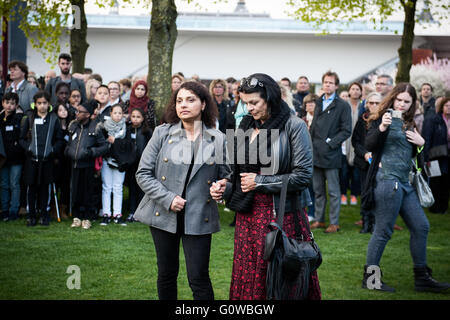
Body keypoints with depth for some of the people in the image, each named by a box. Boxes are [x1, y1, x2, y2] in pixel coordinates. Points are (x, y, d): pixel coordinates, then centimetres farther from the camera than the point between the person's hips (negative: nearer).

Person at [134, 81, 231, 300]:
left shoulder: (217, 139, 1)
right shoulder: (162, 133, 0)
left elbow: (226, 175, 9)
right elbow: (143, 173, -1)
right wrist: (168, 199, -12)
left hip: (198, 217, -1)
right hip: (163, 214, 1)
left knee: (198, 278, -5)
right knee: (167, 274, 12)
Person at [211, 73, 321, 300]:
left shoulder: (293, 126, -6)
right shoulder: (246, 126, 11)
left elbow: (303, 175, -12)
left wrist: (259, 182, -11)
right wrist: (225, 187, 1)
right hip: (248, 216, 5)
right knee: (248, 276, 5)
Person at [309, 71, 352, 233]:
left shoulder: (342, 105, -4)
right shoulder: (319, 103, 16)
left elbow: (346, 131, -6)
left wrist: (331, 142, -14)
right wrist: (310, 144, 10)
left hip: (331, 153, -6)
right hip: (315, 153, 6)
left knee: (333, 191, 0)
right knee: (318, 190, 12)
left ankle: (334, 223, 5)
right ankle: (319, 220, 20)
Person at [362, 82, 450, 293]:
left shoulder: (408, 124, 18)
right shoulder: (383, 118, -4)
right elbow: (369, 145, -15)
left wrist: (420, 142, 5)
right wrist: (381, 128, -30)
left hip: (404, 182, 9)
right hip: (387, 179, -9)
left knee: (421, 226, 8)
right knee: (383, 230, -6)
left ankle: (421, 278, 16)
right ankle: (370, 278, 4)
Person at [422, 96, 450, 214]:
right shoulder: (432, 120, -5)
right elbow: (426, 140, -9)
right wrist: (426, 158, -15)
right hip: (436, 159, -4)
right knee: (435, 184, 5)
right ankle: (435, 208, 17)